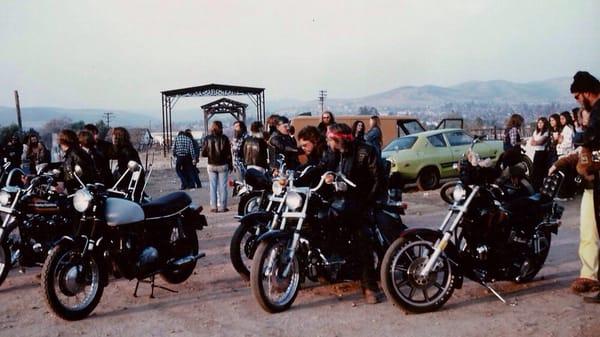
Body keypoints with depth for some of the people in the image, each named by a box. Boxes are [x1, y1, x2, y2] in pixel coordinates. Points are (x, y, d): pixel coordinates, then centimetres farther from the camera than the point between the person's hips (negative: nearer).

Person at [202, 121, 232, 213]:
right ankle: (222, 206, 6)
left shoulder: (207, 139, -4)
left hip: (211, 165, 2)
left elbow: (203, 153, -3)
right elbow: (228, 153, -6)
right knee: (222, 186, 5)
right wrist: (230, 164, 4)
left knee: (212, 186, 7)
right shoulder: (224, 138, -8)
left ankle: (213, 207, 6)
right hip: (223, 165, -1)